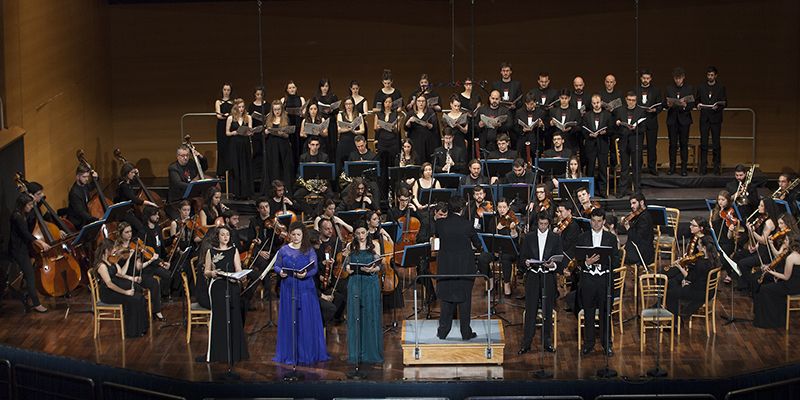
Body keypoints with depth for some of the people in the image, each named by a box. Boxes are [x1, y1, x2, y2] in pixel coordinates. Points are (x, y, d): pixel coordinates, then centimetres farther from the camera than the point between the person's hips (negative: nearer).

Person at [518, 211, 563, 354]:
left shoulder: (555, 238, 6)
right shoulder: (529, 238, 7)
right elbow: (521, 257, 6)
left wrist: (553, 265, -19)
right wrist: (525, 262, -16)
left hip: (548, 278, 0)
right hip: (532, 277, 0)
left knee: (548, 311, 5)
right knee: (530, 310, -2)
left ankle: (547, 342, 14)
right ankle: (526, 343, 1)